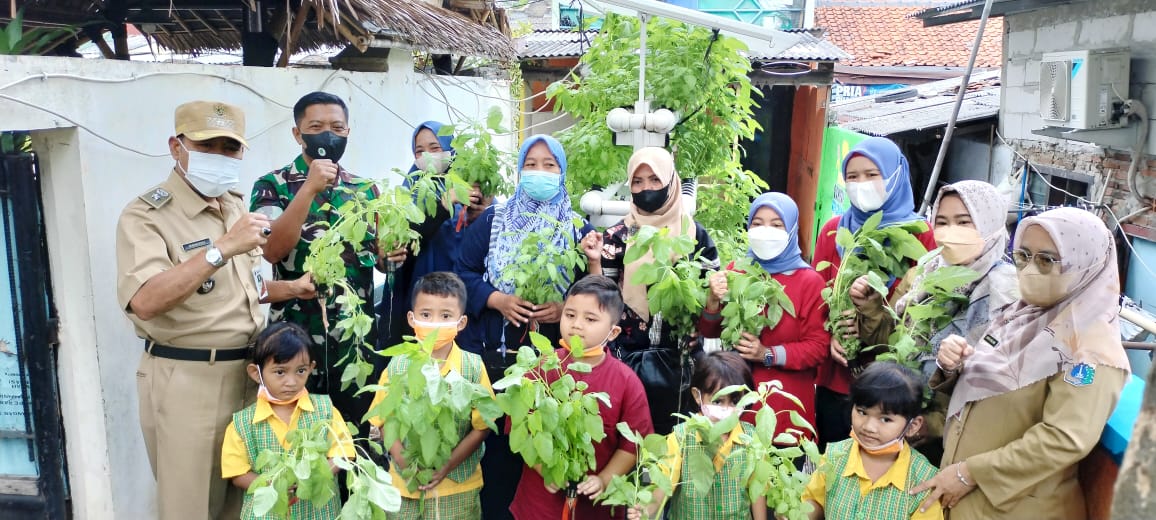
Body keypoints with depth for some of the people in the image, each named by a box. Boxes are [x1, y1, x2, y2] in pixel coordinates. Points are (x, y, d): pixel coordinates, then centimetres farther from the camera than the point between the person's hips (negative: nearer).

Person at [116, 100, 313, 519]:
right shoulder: (146, 215, -12)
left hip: (247, 372, 7)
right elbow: (144, 302, -29)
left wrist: (291, 289, 7)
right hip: (187, 380, -7)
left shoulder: (236, 205, 12)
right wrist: (221, 249, -32)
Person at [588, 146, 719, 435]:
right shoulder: (617, 236, -1)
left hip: (677, 358, 1)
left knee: (674, 433, 7)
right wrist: (594, 261, -17)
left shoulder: (695, 234, 1)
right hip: (629, 355, 0)